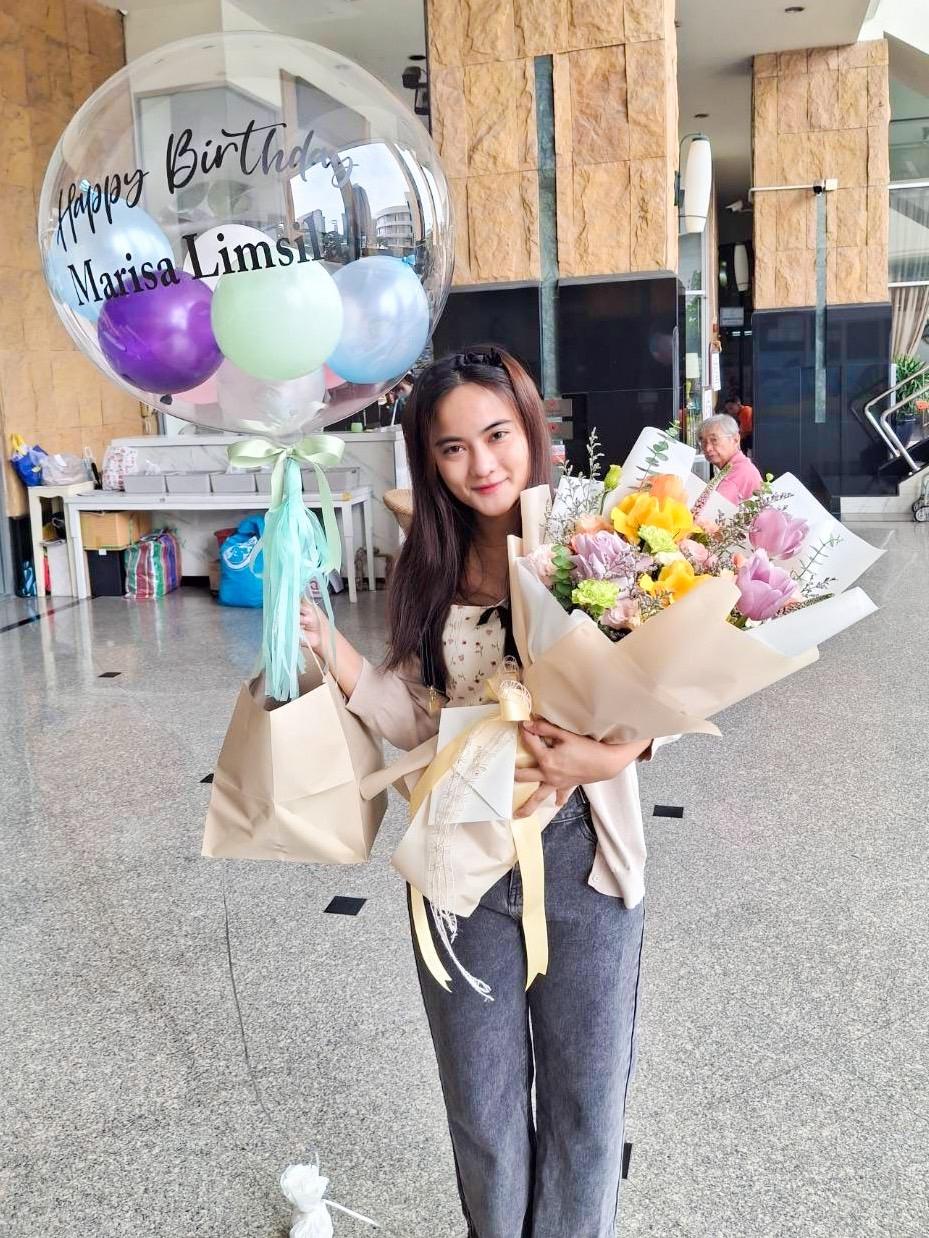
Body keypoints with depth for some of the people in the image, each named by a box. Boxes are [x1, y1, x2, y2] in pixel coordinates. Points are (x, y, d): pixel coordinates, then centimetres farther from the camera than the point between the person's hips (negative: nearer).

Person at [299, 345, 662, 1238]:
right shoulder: (425, 574, 0)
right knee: (481, 1104, 20)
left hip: (580, 860, -3)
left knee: (586, 1100, 16)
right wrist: (335, 654, -13)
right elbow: (417, 721, 1)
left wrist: (606, 754, -29)